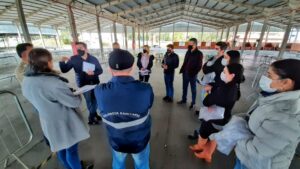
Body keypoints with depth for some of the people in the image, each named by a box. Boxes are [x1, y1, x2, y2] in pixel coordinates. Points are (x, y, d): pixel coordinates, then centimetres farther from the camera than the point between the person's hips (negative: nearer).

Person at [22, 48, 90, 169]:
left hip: (49, 123, 8)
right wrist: (76, 93, -3)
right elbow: (75, 102, -24)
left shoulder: (26, 81, -5)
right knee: (71, 150, 15)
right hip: (65, 123, -8)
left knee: (61, 147, 28)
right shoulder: (53, 83, -33)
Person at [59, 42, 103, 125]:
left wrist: (93, 73, -20)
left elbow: (100, 70, -1)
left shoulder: (93, 59, -4)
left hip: (95, 83, 2)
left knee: (95, 99, 12)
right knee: (89, 101, 5)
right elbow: (64, 70, -4)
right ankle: (92, 117, 27)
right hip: (84, 84, -2)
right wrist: (62, 62, -22)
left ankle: (93, 115, 37)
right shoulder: (74, 59, -7)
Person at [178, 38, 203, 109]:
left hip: (192, 75, -6)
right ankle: (183, 99, 34)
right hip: (185, 73, 6)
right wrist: (182, 70, 5)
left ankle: (193, 103, 23)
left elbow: (199, 66, -13)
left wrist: (193, 73, -20)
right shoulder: (188, 52, 9)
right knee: (184, 87, 17)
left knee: (193, 89, 9)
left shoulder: (199, 54, -10)